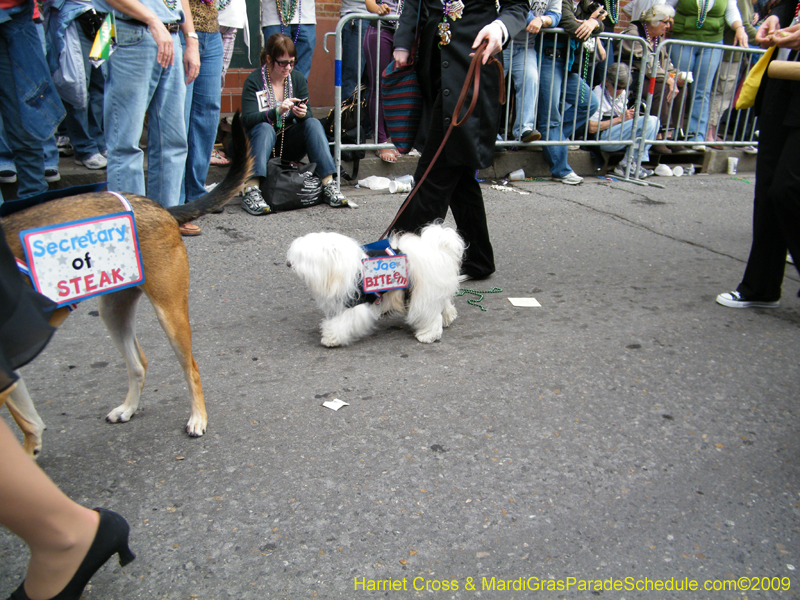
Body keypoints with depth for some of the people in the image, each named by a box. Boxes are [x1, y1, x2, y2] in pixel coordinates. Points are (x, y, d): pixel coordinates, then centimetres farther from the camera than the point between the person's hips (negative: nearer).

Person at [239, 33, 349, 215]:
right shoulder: (254, 81, -9)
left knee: (313, 124, -21)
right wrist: (277, 111, -36)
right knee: (265, 128, -34)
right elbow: (247, 120, -21)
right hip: (261, 141, -3)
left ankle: (328, 184, -30)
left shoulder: (298, 79, 3)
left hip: (289, 147, 3)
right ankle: (251, 190, -46)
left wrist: (303, 114, -28)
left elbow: (309, 116, -3)